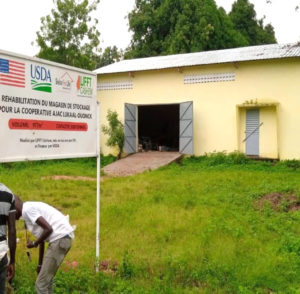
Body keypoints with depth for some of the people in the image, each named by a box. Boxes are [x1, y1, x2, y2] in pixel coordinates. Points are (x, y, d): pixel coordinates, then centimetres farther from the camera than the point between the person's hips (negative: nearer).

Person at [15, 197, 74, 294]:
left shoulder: (27, 210, -6)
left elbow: (48, 229, -17)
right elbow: (42, 239, 27)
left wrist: (34, 243, -1)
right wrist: (40, 264, 31)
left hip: (59, 239, -10)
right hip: (64, 238, 10)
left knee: (41, 283, -2)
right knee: (47, 280, 22)